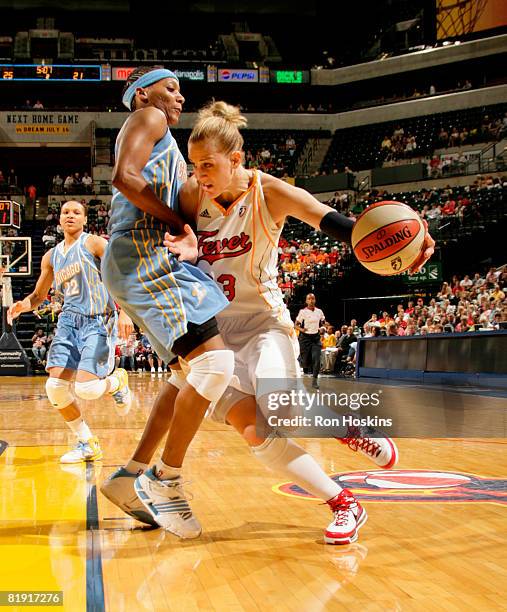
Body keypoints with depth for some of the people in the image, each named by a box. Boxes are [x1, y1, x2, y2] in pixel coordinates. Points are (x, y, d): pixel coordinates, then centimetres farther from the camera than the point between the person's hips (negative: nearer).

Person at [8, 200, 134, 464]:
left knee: (85, 388, -20)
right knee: (55, 387, -9)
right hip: (68, 321, 6)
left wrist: (125, 312, -21)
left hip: (98, 321, -6)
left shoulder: (94, 243, -2)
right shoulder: (51, 257, 15)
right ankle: (87, 444, 10)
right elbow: (38, 296, 22)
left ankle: (117, 381, 18)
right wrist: (22, 305, -2)